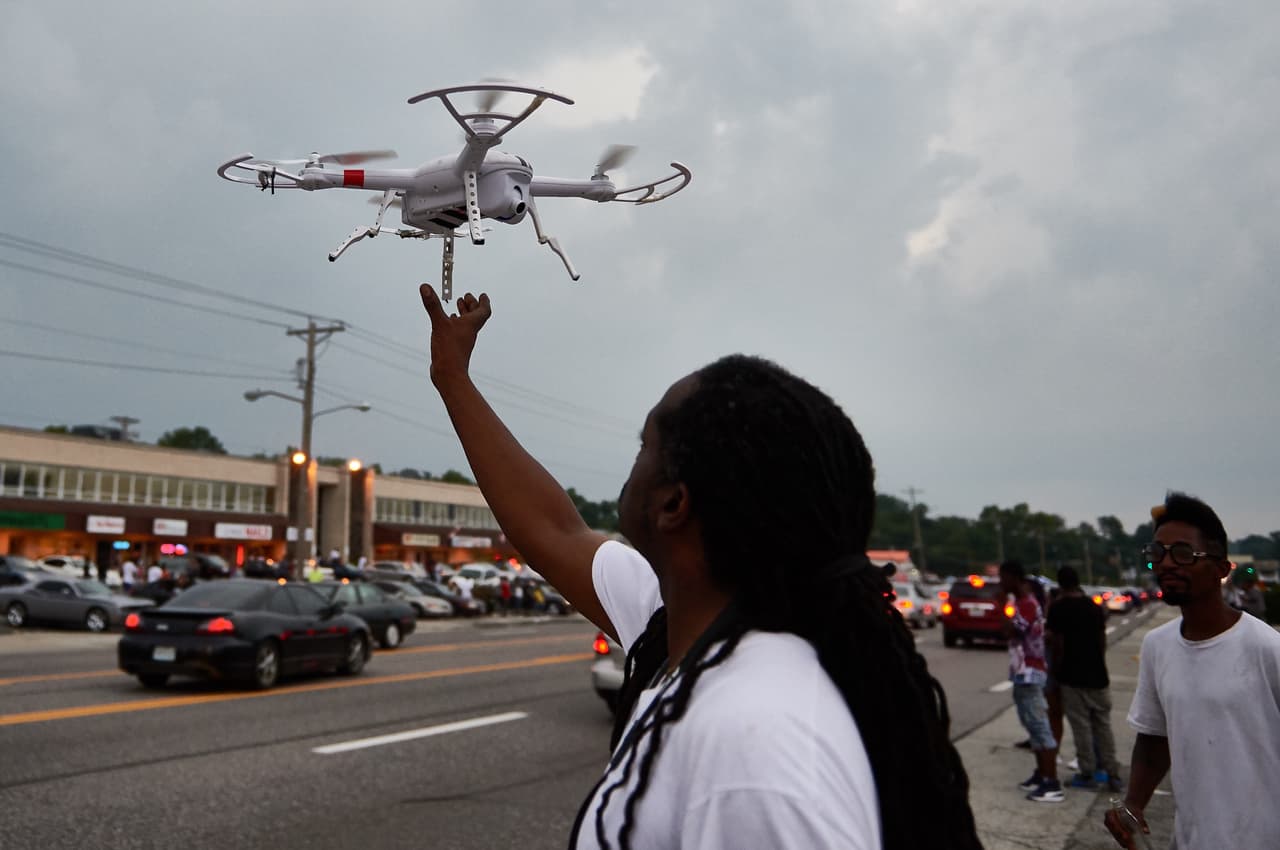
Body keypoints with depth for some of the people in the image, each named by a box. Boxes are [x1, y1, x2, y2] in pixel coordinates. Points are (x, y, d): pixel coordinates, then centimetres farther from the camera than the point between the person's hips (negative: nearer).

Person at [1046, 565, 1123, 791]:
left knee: (1081, 726, 2)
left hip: (1072, 677, -5)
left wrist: (1055, 671, -1)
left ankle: (1087, 774, 7)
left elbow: (1057, 645, -12)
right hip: (1097, 675, 5)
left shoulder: (1058, 608, -10)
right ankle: (1113, 774, 12)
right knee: (1103, 725, 11)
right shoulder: (1095, 607, 7)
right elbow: (1102, 641, 12)